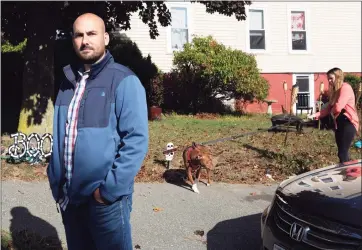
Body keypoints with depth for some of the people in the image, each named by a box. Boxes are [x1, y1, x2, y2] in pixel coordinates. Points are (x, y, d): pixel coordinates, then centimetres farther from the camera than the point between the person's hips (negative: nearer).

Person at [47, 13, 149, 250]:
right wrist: (56, 182, 9)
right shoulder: (68, 82, 8)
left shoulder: (124, 81, -10)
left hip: (105, 198, -5)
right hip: (69, 196, 6)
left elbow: (137, 139, -16)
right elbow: (58, 136, 14)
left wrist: (110, 189, -18)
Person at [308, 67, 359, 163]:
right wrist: (316, 115, -2)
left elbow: (338, 107, -24)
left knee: (342, 152, -10)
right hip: (338, 123, 9)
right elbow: (328, 108, 12)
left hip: (348, 123, -9)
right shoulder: (335, 91, 15)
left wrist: (332, 112, -2)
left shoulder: (345, 87, -14)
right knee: (342, 151, 11)